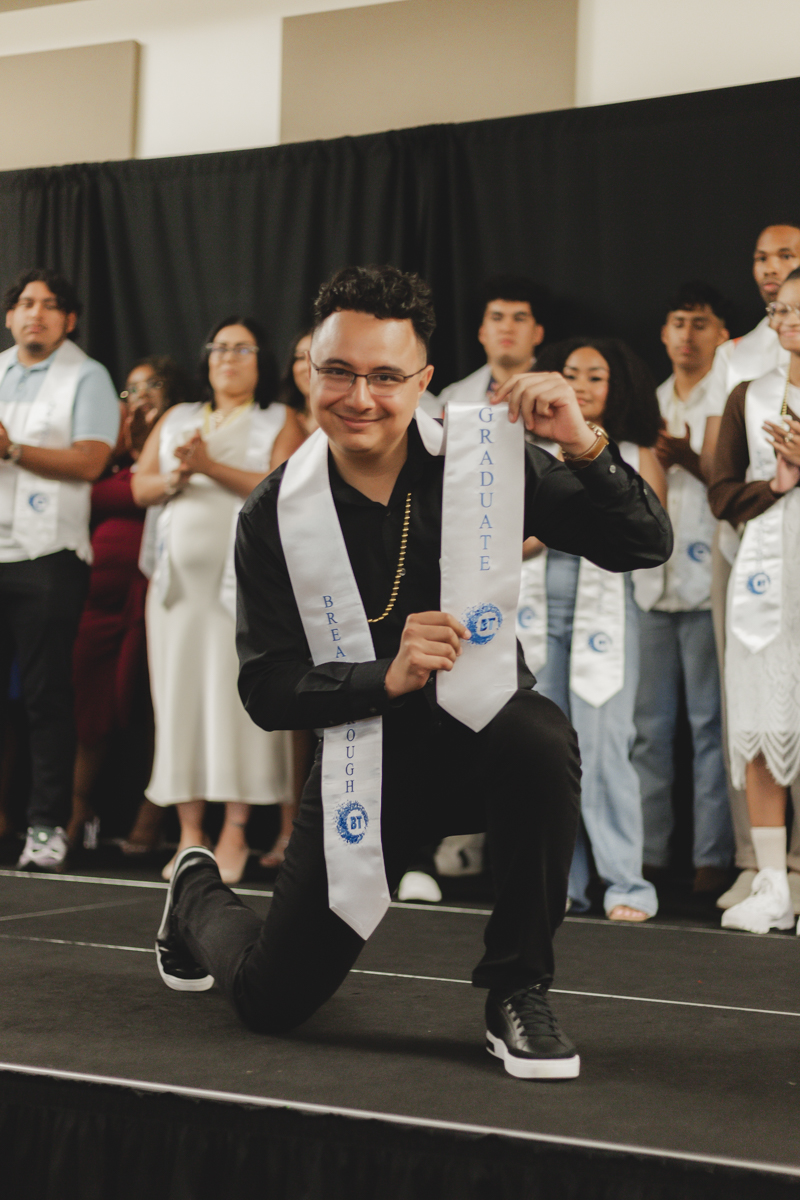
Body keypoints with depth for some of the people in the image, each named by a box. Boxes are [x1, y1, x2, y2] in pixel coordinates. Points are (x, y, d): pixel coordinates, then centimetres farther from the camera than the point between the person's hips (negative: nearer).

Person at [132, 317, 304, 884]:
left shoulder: (280, 422, 9)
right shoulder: (176, 419, 22)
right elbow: (140, 486, 15)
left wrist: (212, 467, -13)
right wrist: (175, 478, -6)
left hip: (247, 577, -4)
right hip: (180, 577, 4)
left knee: (237, 694, -10)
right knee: (180, 697, -1)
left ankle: (236, 833, -6)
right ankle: (190, 832, 2)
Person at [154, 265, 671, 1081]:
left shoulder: (486, 458, -10)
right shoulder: (275, 513, -10)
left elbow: (643, 547, -11)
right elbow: (266, 690, -10)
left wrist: (586, 447, -28)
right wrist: (388, 677, -26)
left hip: (482, 735, 0)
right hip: (363, 760, 0)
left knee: (539, 739, -38)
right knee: (269, 1005, 2)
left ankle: (518, 992, -15)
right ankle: (199, 898, 42)